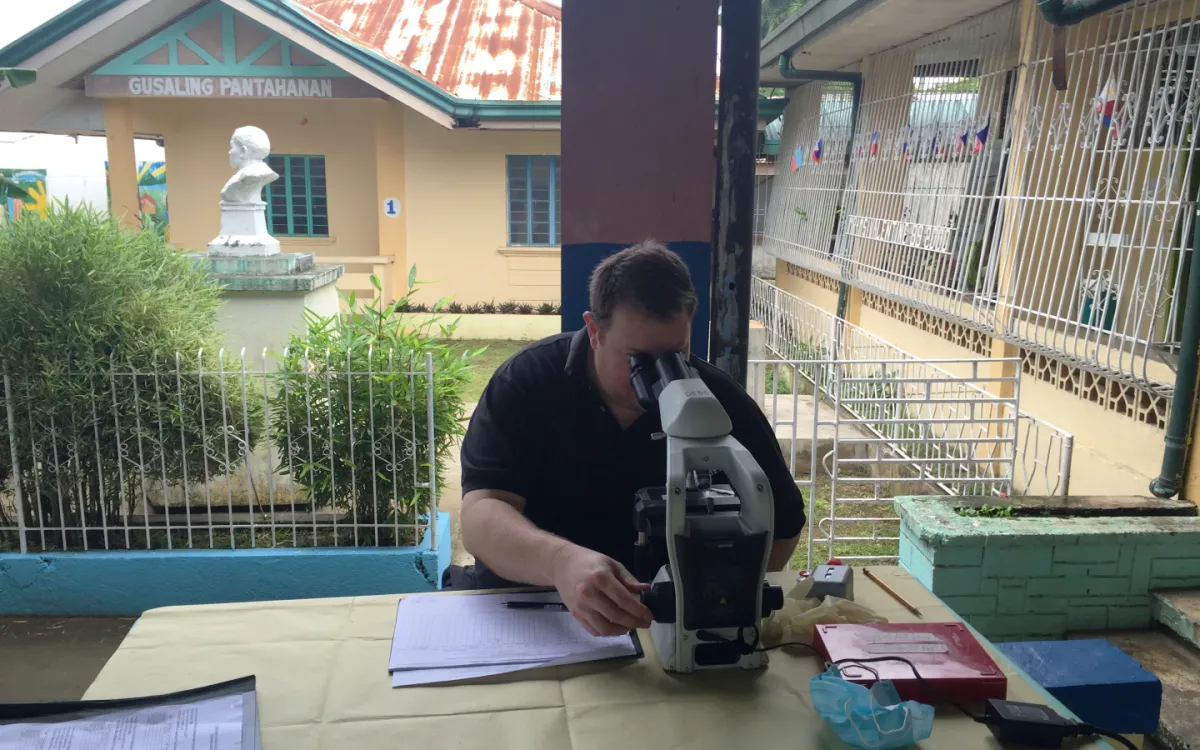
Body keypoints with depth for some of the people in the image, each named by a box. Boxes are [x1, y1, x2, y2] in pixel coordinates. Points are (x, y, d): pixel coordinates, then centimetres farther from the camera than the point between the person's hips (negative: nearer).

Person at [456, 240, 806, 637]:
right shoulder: (527, 381, -9)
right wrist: (559, 560, -42)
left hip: (668, 619, 1)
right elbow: (481, 515, -21)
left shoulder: (722, 404, -3)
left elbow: (783, 524, 8)